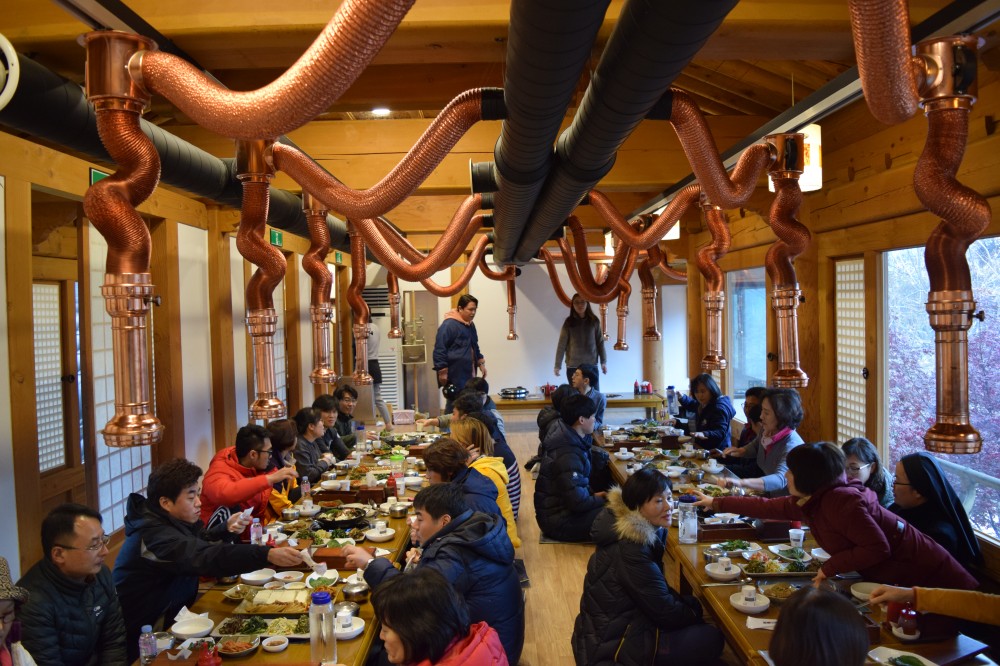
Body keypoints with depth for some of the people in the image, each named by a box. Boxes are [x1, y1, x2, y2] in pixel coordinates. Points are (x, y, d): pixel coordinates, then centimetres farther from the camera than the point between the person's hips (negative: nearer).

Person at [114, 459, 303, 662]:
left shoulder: (167, 521, 3)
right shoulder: (154, 535, -27)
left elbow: (199, 543, 17)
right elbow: (206, 557, -41)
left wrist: (227, 529, -5)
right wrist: (268, 555, -50)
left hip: (168, 617, 9)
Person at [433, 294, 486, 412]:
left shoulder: (470, 325, 16)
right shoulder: (449, 325, -13)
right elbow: (439, 349, -16)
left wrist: (481, 363, 20)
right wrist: (442, 372, -18)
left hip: (468, 373, 9)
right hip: (455, 374, -9)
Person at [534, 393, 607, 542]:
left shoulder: (570, 440, 3)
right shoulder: (568, 456, -26)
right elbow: (578, 503, -26)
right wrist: (602, 499, -11)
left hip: (562, 507, 10)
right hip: (559, 521, -10)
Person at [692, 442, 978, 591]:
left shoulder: (841, 500, -27)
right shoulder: (810, 502, 2)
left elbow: (878, 548, -29)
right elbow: (768, 507, 12)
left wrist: (830, 567, -21)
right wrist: (716, 503, 18)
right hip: (888, 580, 9)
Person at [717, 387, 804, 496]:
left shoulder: (791, 444, -28)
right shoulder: (768, 432, -4)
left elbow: (780, 479, -44)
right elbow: (755, 446, 21)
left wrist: (741, 482, -57)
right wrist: (740, 451, -2)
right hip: (767, 495, 7)